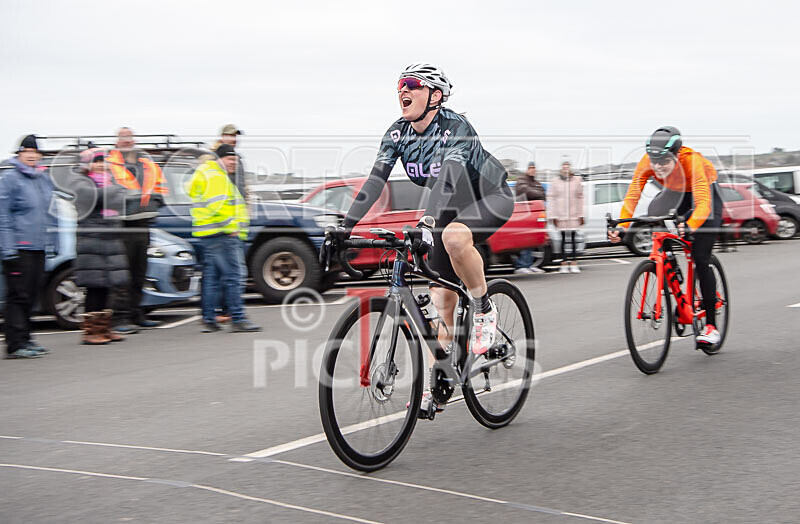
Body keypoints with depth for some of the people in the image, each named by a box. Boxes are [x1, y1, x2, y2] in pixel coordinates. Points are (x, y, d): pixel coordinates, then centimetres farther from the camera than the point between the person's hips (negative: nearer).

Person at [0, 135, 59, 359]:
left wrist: (52, 242, 18)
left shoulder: (44, 179, 15)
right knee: (18, 296, -7)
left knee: (31, 296, 13)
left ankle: (24, 339, 22)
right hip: (19, 247, -7)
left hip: (38, 247, 7)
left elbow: (50, 212, 23)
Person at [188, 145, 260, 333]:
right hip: (221, 234, -11)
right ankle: (238, 319, -9)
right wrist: (231, 227, -17)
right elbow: (216, 206, -21)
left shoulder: (217, 175, 24)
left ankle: (209, 320, 13)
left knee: (211, 278, 11)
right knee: (231, 276, -9)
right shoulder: (216, 176, -10)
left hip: (209, 236, 11)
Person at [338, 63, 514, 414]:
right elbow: (375, 181, -14)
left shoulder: (455, 128, -27)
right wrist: (346, 226, -25)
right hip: (451, 206, 6)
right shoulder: (398, 133, -9)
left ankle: (484, 310, -15)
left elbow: (449, 175, -43)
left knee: (453, 236, -40)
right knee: (441, 298, -2)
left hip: (491, 198, -6)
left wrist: (427, 222, -57)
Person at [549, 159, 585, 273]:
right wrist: (553, 216, -1)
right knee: (563, 239, 2)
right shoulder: (555, 182, 5)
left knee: (573, 238, 1)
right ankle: (564, 264, 6)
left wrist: (581, 215, 6)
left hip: (574, 215, 0)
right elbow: (552, 199, 5)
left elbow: (580, 198, 9)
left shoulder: (577, 181, 7)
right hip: (561, 215, 0)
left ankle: (574, 264, 6)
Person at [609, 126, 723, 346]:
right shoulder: (647, 162, -27)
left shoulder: (692, 161, -38)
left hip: (706, 193, -4)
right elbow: (632, 195, -28)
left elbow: (703, 201, -46)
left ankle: (711, 326, -3)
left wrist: (691, 225, -64)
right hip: (676, 193, 5)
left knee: (701, 259, -13)